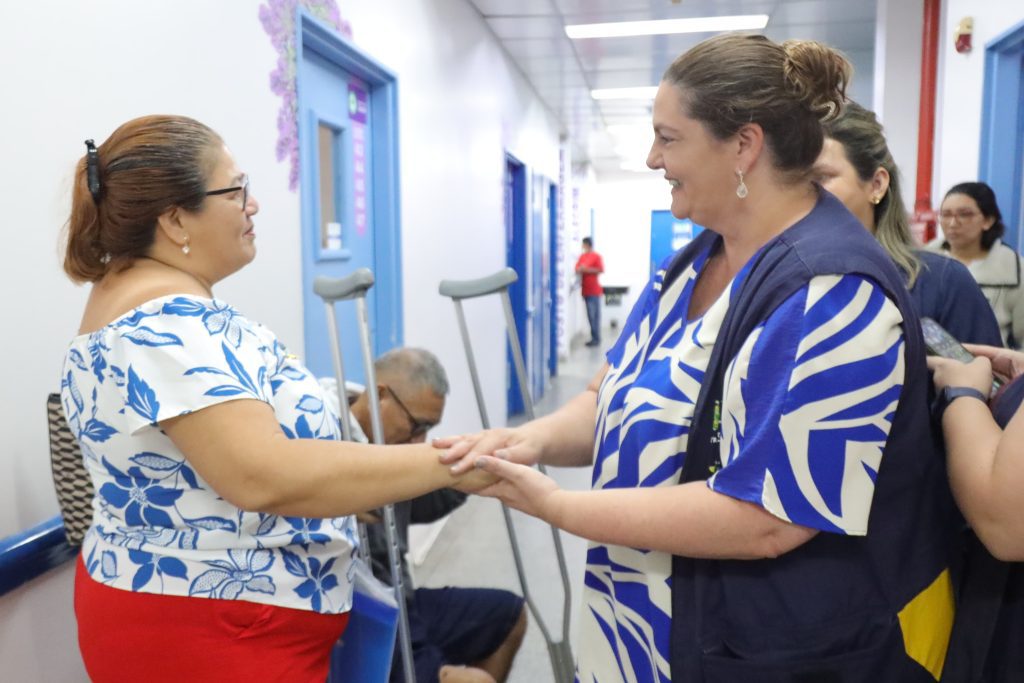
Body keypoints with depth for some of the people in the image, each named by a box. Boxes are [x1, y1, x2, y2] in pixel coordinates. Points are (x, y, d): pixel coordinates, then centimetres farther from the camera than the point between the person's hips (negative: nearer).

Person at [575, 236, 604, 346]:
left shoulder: (596, 256, -5)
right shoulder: (582, 256, 13)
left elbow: (601, 270, -11)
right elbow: (577, 269, 13)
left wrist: (587, 269, -15)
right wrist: (580, 270, -10)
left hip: (594, 290, -6)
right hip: (585, 290, 6)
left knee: (594, 315, -7)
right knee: (590, 314, 9)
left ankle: (596, 338, -3)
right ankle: (595, 337, 14)